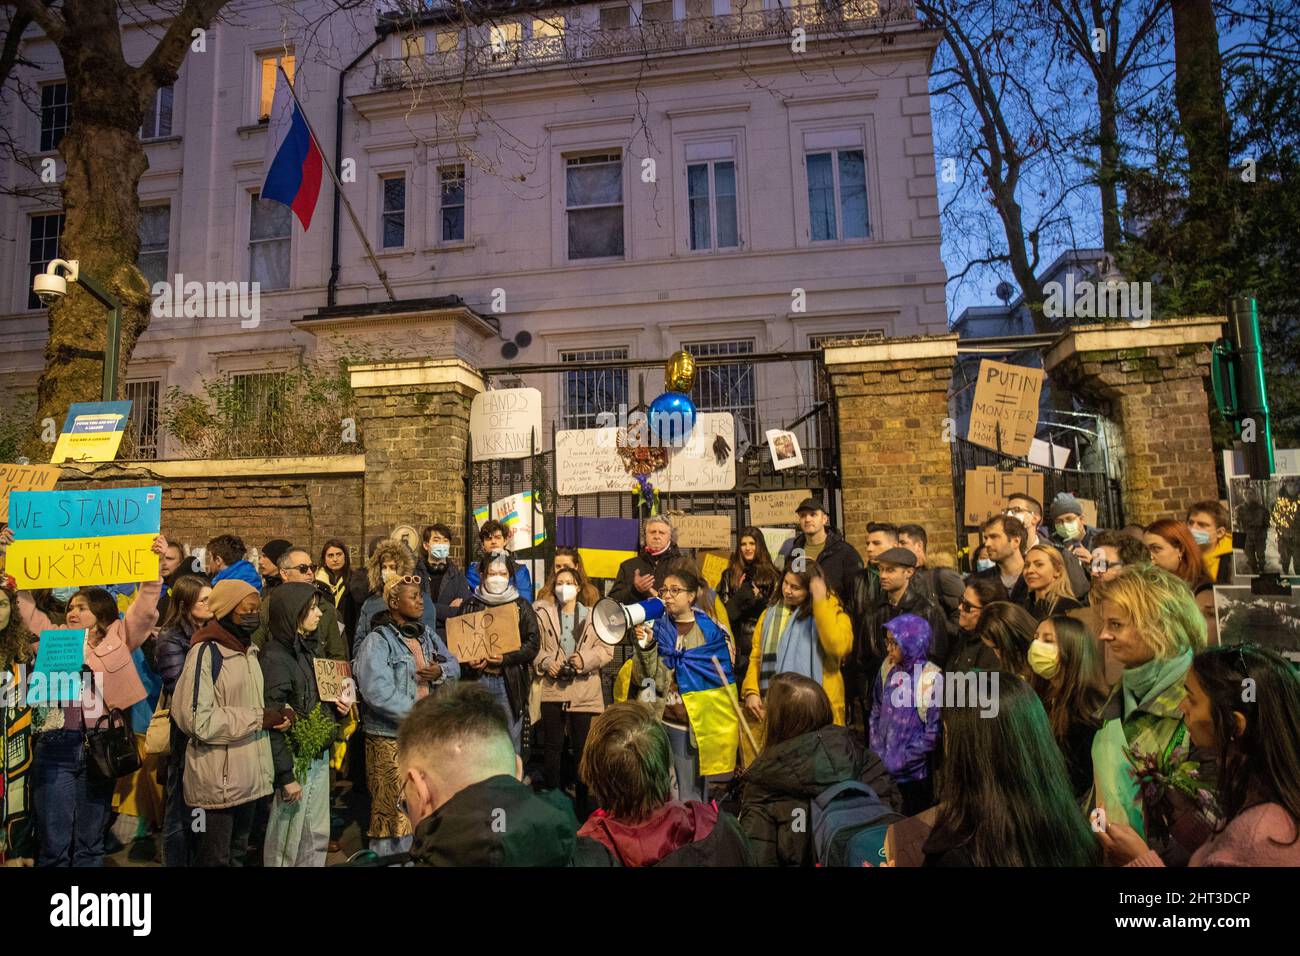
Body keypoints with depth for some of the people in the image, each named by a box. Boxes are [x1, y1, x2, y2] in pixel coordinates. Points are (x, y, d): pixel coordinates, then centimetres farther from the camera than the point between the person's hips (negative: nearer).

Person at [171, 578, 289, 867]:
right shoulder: (206, 653, -16)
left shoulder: (250, 651, 11)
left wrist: (280, 713, -1)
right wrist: (258, 719, -19)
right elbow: (198, 720, -25)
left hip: (250, 777, 8)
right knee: (214, 860, 8)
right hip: (217, 781, -8)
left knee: (237, 855, 21)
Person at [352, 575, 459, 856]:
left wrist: (440, 671, -11)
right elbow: (378, 693, -23)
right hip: (390, 737, -6)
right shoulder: (377, 641, -13)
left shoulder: (427, 634, 9)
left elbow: (454, 665, 12)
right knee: (392, 809, 2)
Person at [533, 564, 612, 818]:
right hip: (552, 688, 1)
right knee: (553, 745, 9)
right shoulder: (543, 614, 7)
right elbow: (534, 647, 5)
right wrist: (545, 662, -12)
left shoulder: (593, 615, 5)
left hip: (584, 690, 0)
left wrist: (585, 659, -14)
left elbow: (606, 649, 0)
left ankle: (582, 804, 18)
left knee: (582, 747, 6)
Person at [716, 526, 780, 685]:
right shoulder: (729, 575, 11)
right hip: (739, 639, 1)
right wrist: (741, 594, -7)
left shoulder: (772, 574, 8)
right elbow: (723, 605, 8)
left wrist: (759, 598, -8)